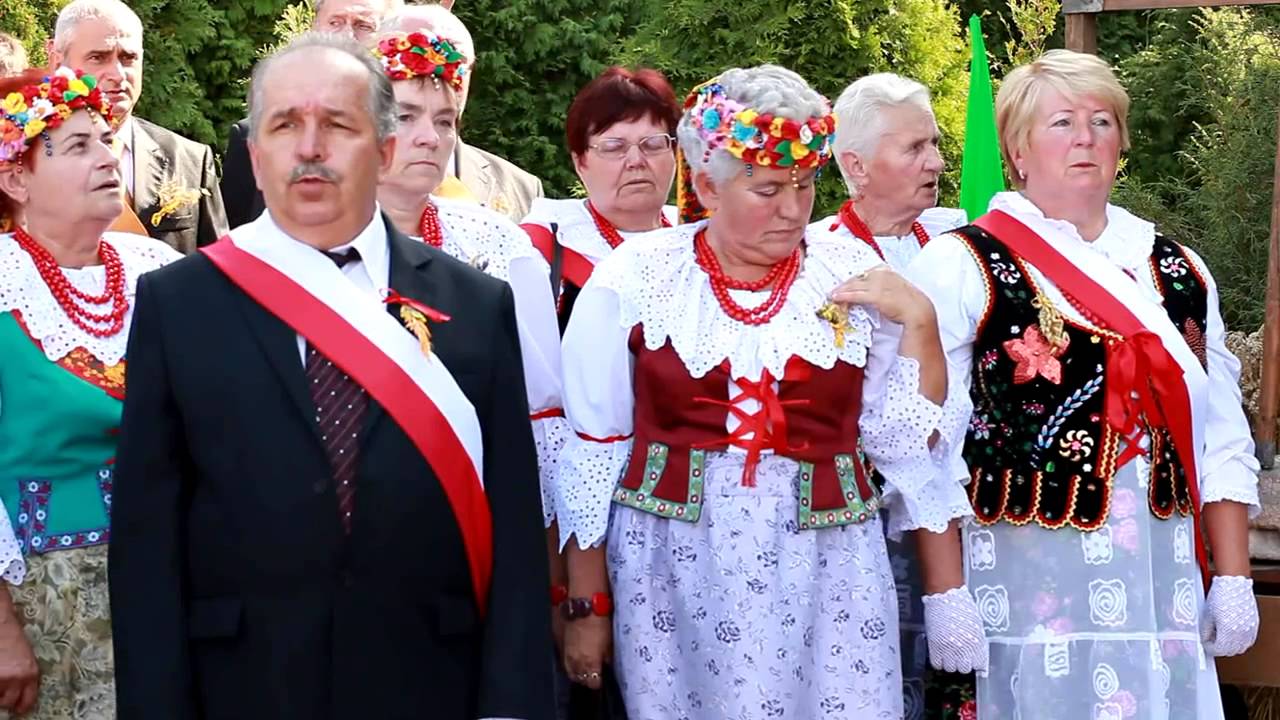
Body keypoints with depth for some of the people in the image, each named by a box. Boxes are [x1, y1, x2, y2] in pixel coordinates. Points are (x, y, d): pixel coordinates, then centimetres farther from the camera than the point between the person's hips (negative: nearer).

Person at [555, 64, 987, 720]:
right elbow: (593, 451, 2)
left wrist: (919, 320, -7)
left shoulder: (855, 276, 3)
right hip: (675, 576, -1)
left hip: (829, 577, 1)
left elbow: (912, 443, 5)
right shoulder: (634, 280, -2)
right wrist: (589, 606, 3)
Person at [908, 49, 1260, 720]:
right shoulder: (961, 267, -2)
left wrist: (1233, 576, 6)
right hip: (1026, 581, -4)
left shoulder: (1178, 274, 13)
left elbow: (1222, 441, 13)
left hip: (1164, 582, 4)